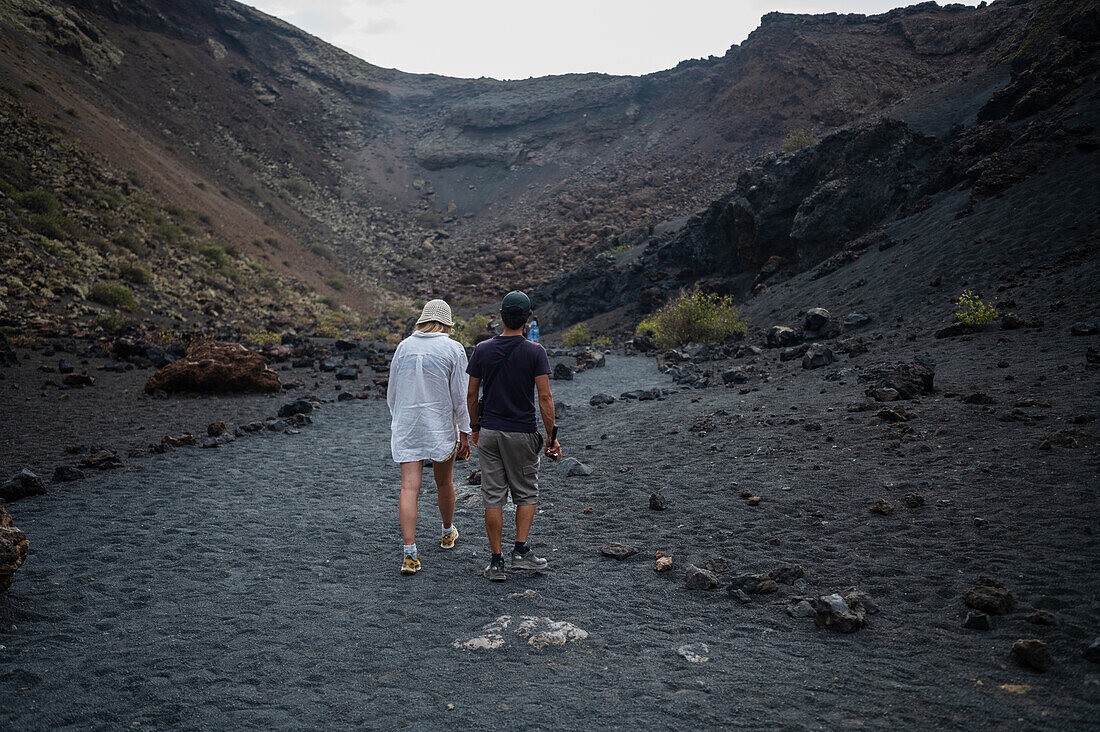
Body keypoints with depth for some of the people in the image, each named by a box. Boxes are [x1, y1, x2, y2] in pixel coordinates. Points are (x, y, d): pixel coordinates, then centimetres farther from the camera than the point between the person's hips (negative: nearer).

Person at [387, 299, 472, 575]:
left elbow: (392, 393, 9)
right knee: (444, 483, 18)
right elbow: (459, 396, -8)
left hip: (406, 425, 2)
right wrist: (464, 433, -1)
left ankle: (409, 553, -10)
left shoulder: (404, 347, 4)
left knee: (409, 487, -3)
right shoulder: (453, 349, -6)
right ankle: (448, 533, 40)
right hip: (441, 425, -1)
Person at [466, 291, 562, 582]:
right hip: (523, 433, -2)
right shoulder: (535, 352, -9)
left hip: (489, 432, 2)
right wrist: (551, 436, -5)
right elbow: (545, 397, -12)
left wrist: (475, 427, 16)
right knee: (526, 494, 16)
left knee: (493, 497, 7)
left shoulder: (483, 349, -1)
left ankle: (496, 561, 11)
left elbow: (471, 395, 3)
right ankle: (520, 551, 10)